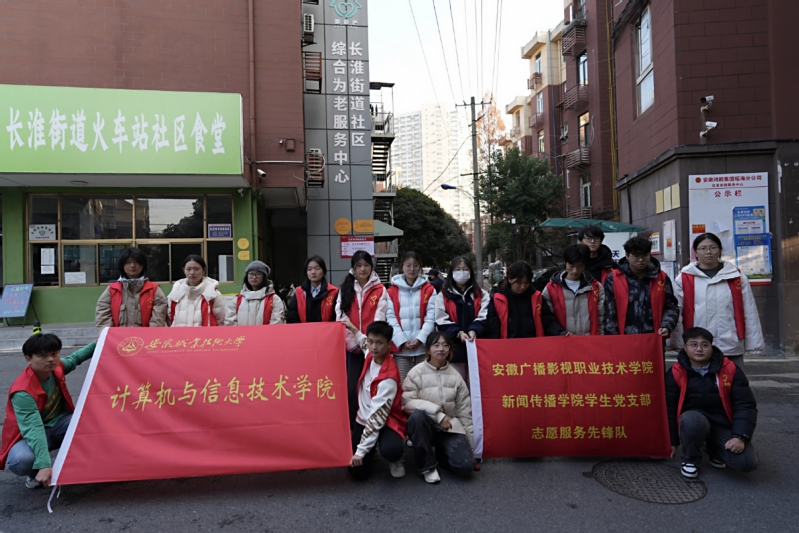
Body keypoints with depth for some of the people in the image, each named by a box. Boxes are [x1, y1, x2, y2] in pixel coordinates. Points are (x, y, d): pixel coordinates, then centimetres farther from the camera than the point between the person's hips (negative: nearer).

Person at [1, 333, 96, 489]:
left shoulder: (56, 368, -10)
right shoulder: (23, 392, -30)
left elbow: (74, 358, 17)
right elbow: (33, 429, -40)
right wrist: (44, 465, -49)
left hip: (58, 425, 5)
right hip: (30, 434, -5)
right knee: (21, 460, -40)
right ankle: (36, 473, -1)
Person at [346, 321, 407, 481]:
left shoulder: (389, 377, -29)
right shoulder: (371, 356, -9)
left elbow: (377, 415, -27)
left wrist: (361, 450, -26)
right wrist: (353, 329, 25)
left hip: (386, 422, -6)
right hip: (363, 419, 6)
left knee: (390, 450, -39)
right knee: (358, 473, -5)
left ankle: (396, 461, 0)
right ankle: (371, 452, 29)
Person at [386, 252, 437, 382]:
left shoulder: (429, 290, 8)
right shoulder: (392, 291, 7)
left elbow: (431, 317, 1)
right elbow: (390, 318, 1)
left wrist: (420, 338, -11)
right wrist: (402, 341, -10)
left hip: (423, 346, 0)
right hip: (400, 348, 0)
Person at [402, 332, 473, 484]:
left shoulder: (455, 376, 1)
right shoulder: (417, 372, -9)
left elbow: (464, 411, 5)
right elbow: (407, 402, -18)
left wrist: (470, 444, 7)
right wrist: (437, 413, -24)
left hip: (450, 427, 2)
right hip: (424, 425, -2)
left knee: (466, 465, -20)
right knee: (417, 415, -36)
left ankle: (441, 453, 16)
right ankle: (427, 466, -15)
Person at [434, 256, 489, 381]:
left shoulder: (481, 294, 11)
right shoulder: (443, 296, 6)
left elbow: (483, 317, 0)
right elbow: (442, 321, -1)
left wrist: (474, 330, -18)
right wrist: (458, 333, -15)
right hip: (454, 349, -1)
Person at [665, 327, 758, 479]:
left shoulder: (730, 369, -3)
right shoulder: (676, 373, -6)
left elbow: (745, 405, -3)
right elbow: (670, 409, 0)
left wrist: (740, 437, -16)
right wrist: (672, 441, 3)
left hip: (723, 425, 2)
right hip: (693, 421, -2)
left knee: (747, 462, -22)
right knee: (691, 420, -39)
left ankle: (715, 451, 15)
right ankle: (690, 460, -7)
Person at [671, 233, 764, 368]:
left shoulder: (737, 277, 6)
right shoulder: (684, 279, 1)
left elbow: (750, 313, 6)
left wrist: (754, 345, 3)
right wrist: (678, 344, -4)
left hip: (732, 349, 2)